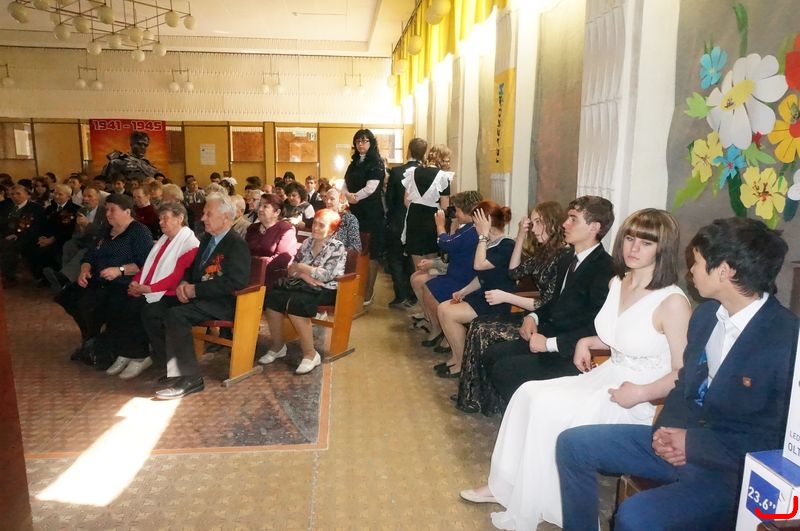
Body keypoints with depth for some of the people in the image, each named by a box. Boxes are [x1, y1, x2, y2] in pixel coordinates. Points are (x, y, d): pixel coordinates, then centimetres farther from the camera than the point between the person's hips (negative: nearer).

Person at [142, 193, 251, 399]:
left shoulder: (237, 245, -13)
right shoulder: (207, 239, 16)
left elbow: (233, 283, -23)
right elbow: (192, 268, 24)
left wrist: (195, 290, -21)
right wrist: (184, 283, 0)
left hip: (222, 303, -9)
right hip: (197, 295, 10)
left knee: (176, 315, -31)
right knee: (151, 311, -2)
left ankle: (188, 377, -21)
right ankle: (175, 366, 5)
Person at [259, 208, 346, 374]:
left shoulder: (338, 248, -5)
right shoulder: (308, 242, 12)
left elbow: (326, 275, -17)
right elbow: (292, 269, 6)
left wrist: (301, 267, -10)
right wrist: (305, 276, -15)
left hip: (326, 291, -6)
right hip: (305, 286, 6)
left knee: (294, 303, -34)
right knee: (271, 296, -19)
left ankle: (310, 354, -23)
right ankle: (277, 345, -4)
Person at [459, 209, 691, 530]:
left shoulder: (673, 302, -18)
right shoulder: (617, 283, 5)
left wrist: (642, 393, -26)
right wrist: (587, 341, 5)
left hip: (642, 401, -7)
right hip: (604, 378, 8)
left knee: (547, 408, -23)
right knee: (529, 393, -12)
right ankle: (503, 485, 1)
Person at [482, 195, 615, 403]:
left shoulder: (604, 269, -20)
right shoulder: (569, 260, 10)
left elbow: (597, 329, -24)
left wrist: (550, 343, -21)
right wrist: (533, 316, 6)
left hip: (572, 354, -9)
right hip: (549, 334, 9)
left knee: (503, 369, -17)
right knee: (492, 355, 1)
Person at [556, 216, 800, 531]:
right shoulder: (706, 314, 3)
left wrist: (694, 444, -18)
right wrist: (667, 429, -6)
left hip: (733, 469, -7)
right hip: (682, 439, 8)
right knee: (573, 444, 1)